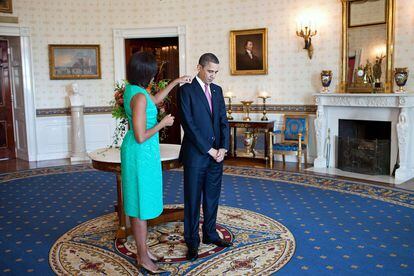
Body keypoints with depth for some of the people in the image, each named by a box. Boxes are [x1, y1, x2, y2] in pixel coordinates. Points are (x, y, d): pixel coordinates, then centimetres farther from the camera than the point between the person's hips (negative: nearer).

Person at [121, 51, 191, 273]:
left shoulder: (131, 89, 5)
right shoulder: (139, 96, -23)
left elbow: (155, 100, 25)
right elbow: (141, 137, -25)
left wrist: (175, 82, 27)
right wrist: (163, 123, -11)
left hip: (138, 152, 10)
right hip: (141, 153, -10)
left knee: (140, 202, 18)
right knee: (141, 204, 2)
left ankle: (142, 248, 32)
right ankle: (142, 257, 17)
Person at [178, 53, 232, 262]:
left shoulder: (217, 90, 12)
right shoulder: (186, 90, -8)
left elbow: (223, 121, 9)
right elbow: (188, 124, -15)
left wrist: (223, 148, -5)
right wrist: (208, 150, -14)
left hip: (216, 154, 6)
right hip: (195, 154, -6)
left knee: (212, 197, 14)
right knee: (193, 199, 5)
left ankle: (210, 234, 30)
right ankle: (192, 241, 17)